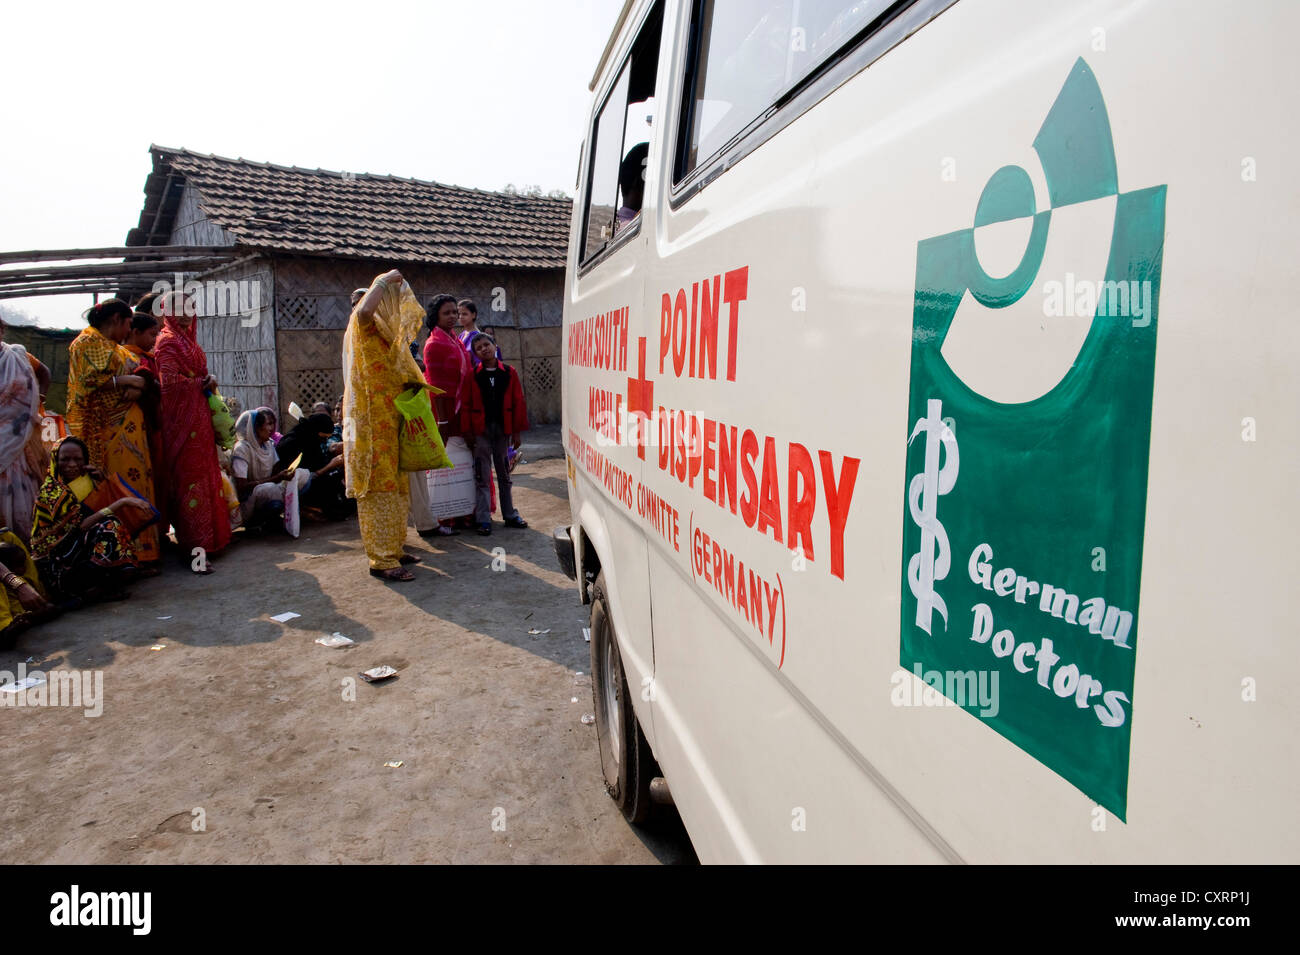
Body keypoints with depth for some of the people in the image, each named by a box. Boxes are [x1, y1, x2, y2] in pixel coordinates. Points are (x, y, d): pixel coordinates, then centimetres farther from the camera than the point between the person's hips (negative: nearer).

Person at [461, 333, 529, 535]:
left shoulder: (509, 372, 2)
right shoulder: (473, 375, -1)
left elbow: (518, 402, 3)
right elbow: (465, 405, -1)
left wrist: (516, 431, 0)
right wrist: (467, 432, -6)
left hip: (503, 429, 2)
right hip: (481, 431, -2)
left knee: (504, 474, 13)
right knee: (482, 476, 0)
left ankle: (510, 515, 22)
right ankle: (484, 520, 4)